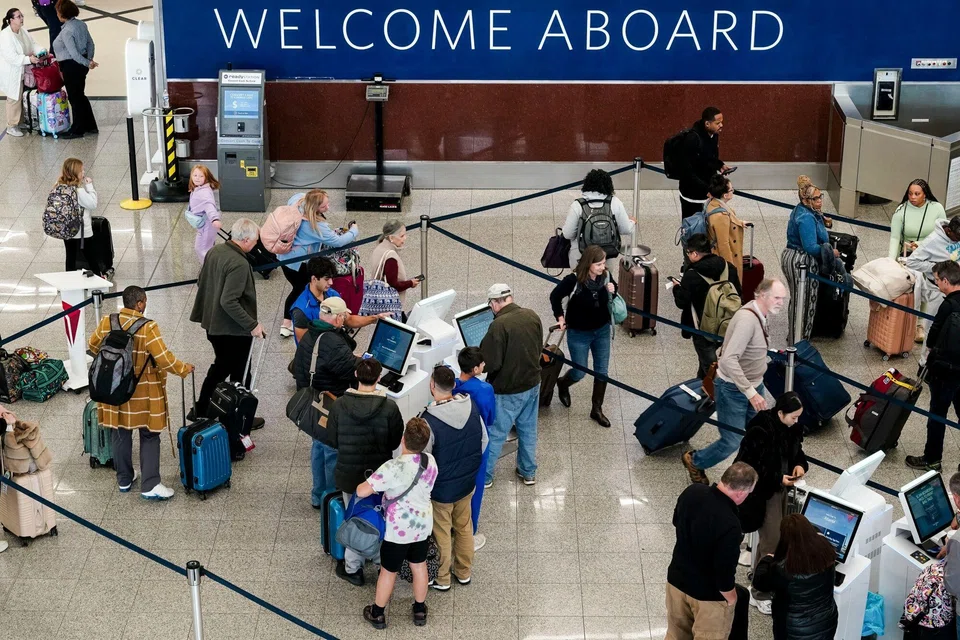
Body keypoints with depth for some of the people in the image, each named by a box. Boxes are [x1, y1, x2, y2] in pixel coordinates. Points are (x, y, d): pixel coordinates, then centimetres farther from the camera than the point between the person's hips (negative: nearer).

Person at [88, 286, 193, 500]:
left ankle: (124, 479, 29)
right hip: (143, 393, -5)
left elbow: (93, 346, 11)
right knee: (149, 437, 6)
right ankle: (150, 486, 4)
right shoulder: (147, 328, -21)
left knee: (121, 435, 18)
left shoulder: (107, 322, -6)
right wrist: (184, 370, -3)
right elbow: (164, 359, -20)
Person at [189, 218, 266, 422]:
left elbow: (201, 283, 11)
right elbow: (229, 302, -30)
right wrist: (252, 325, -22)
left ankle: (201, 410, 34)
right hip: (234, 330, -8)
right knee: (239, 374, 10)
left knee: (221, 365, 26)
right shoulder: (239, 264, -27)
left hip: (212, 323, 8)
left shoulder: (214, 251, -1)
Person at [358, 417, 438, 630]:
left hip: (399, 530, -5)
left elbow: (361, 492, -27)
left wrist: (373, 484, -5)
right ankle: (420, 611, 41)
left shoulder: (392, 468, -30)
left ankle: (377, 614, 35)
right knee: (419, 566, 24)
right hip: (423, 525, 5)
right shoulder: (431, 461, -11)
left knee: (388, 571, 16)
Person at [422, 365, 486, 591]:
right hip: (467, 483, 5)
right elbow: (483, 441, 1)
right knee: (464, 527, 24)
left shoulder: (429, 421, -32)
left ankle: (441, 579, 34)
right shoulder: (471, 407, -14)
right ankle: (464, 572, 42)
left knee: (441, 534, 16)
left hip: (440, 488, -5)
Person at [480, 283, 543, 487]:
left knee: (495, 434, 8)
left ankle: (484, 476, 20)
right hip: (533, 383, 7)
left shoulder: (499, 325, -26)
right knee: (528, 430, 20)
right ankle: (528, 472, 33)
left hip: (508, 390, -6)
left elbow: (490, 364, -23)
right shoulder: (532, 316, -4)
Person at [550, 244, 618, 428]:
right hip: (579, 333, -4)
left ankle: (597, 410, 25)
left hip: (602, 331, 4)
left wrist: (612, 291, -13)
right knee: (579, 373, 8)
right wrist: (560, 317, -8)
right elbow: (555, 296, -9)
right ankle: (562, 384, 44)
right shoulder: (573, 280, -25)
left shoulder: (605, 276, -12)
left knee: (602, 372, 9)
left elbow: (614, 294, 9)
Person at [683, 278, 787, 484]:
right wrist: (751, 393, -36)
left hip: (753, 386, 9)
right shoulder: (747, 319, -28)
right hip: (733, 389, -9)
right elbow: (729, 360, -35)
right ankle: (694, 461, 25)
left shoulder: (759, 315, 2)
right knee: (732, 442, 0)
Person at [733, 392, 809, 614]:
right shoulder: (760, 430, -28)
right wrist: (778, 479, -24)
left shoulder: (791, 427, -4)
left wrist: (800, 464, -9)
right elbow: (749, 465, -23)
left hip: (780, 489, 8)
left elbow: (796, 451, 13)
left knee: (772, 538, 17)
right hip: (762, 492, -8)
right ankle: (759, 593, 10)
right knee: (773, 543, -5)